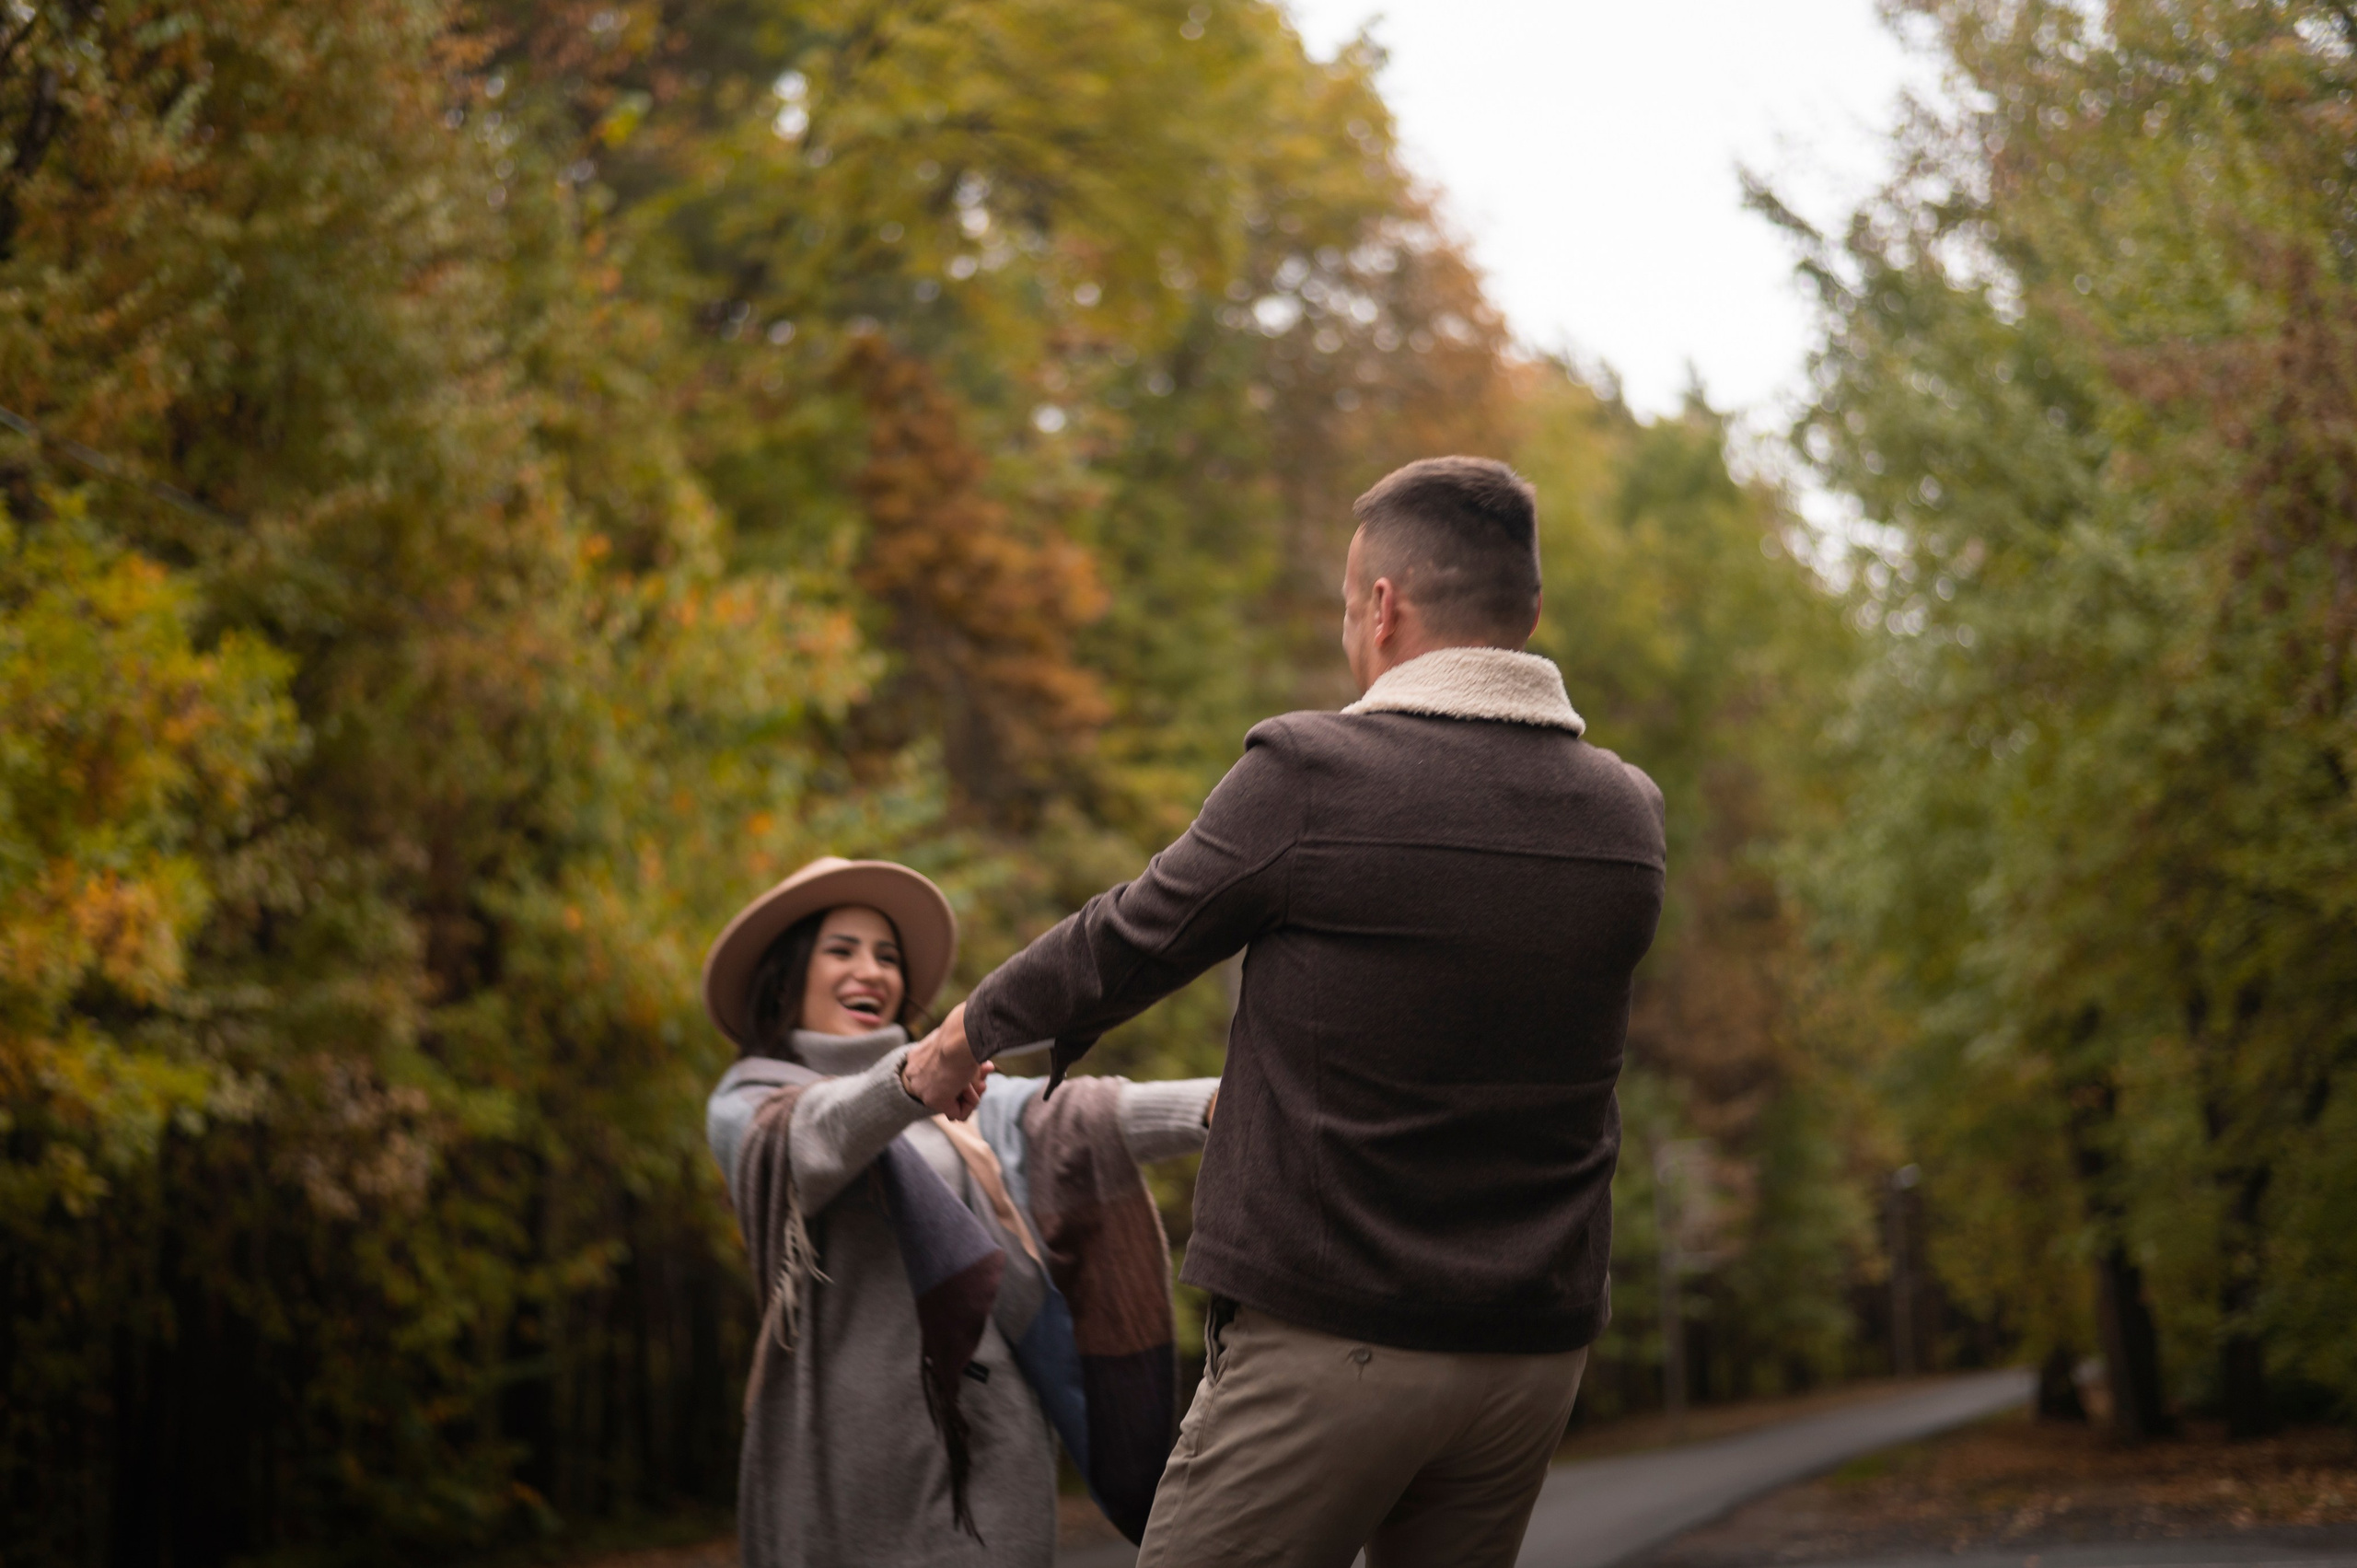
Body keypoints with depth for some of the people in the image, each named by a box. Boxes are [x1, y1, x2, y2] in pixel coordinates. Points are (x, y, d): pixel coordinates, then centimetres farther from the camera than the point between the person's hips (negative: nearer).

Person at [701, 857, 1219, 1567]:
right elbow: (818, 1137, -16)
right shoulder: (746, 1105, 6)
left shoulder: (955, 1101, 20)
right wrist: (906, 1081, -37)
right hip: (852, 1435, -4)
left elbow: (1074, 1121, 3)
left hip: (986, 1423, 4)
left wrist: (1212, 1104, -15)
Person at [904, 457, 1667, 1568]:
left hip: (1328, 1344, -5)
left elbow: (1125, 945, 0)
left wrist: (969, 1036, 20)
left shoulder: (1310, 776, -12)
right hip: (1533, 1350, 6)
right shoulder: (1627, 818, 4)